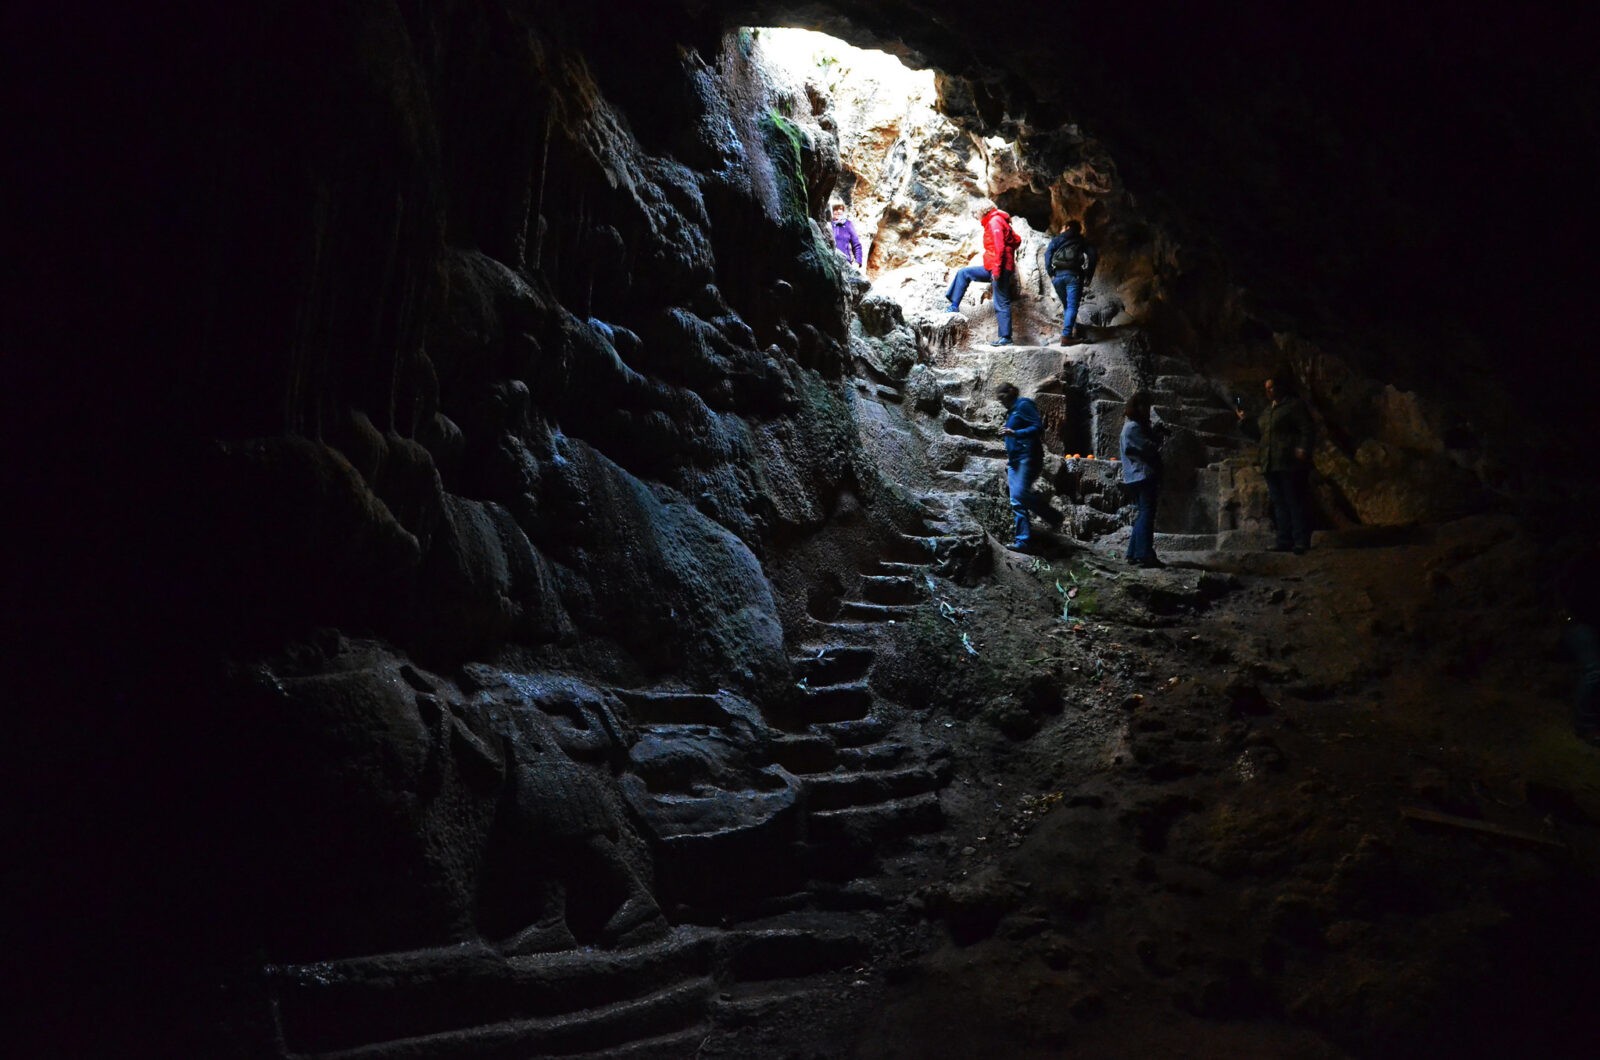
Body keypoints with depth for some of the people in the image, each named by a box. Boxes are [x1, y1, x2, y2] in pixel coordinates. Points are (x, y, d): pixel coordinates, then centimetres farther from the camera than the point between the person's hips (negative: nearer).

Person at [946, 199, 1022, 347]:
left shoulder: (994, 222, -10)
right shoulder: (998, 221, 19)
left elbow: (999, 247, -20)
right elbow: (1016, 240, 21)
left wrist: (997, 269, -23)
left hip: (998, 269, -10)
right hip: (992, 268, 10)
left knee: (1001, 303, -8)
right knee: (963, 273, 13)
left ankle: (1006, 337, -6)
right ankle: (954, 307, 10)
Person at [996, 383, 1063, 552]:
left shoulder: (1023, 405, -4)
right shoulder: (1011, 412, 24)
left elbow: (1038, 426, -15)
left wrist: (1014, 433, -23)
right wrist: (1009, 458, 21)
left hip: (1028, 457, -9)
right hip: (1015, 460, 9)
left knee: (1021, 493, -25)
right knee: (1017, 502, 0)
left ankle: (1055, 517, -8)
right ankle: (1023, 541, -1)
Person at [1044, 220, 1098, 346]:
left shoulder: (1057, 240, 17)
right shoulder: (1082, 241, 17)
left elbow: (1048, 254, 0)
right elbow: (1093, 255, 2)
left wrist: (1050, 273, 1)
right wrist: (1088, 276, 3)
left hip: (1057, 275, 2)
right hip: (1074, 275, -2)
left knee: (1066, 305, 18)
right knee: (1072, 306, -4)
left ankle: (1073, 330, 17)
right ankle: (1066, 335, -17)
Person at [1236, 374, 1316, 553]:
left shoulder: (1294, 405, -1)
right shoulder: (1268, 410, 23)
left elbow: (1307, 430, -9)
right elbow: (1258, 434, 26)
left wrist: (1303, 448, -22)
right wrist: (1243, 421, 16)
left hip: (1290, 464, -8)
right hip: (1271, 465, 8)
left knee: (1295, 503, -8)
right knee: (1279, 504, 8)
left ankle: (1301, 542, -7)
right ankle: (1285, 541, 11)